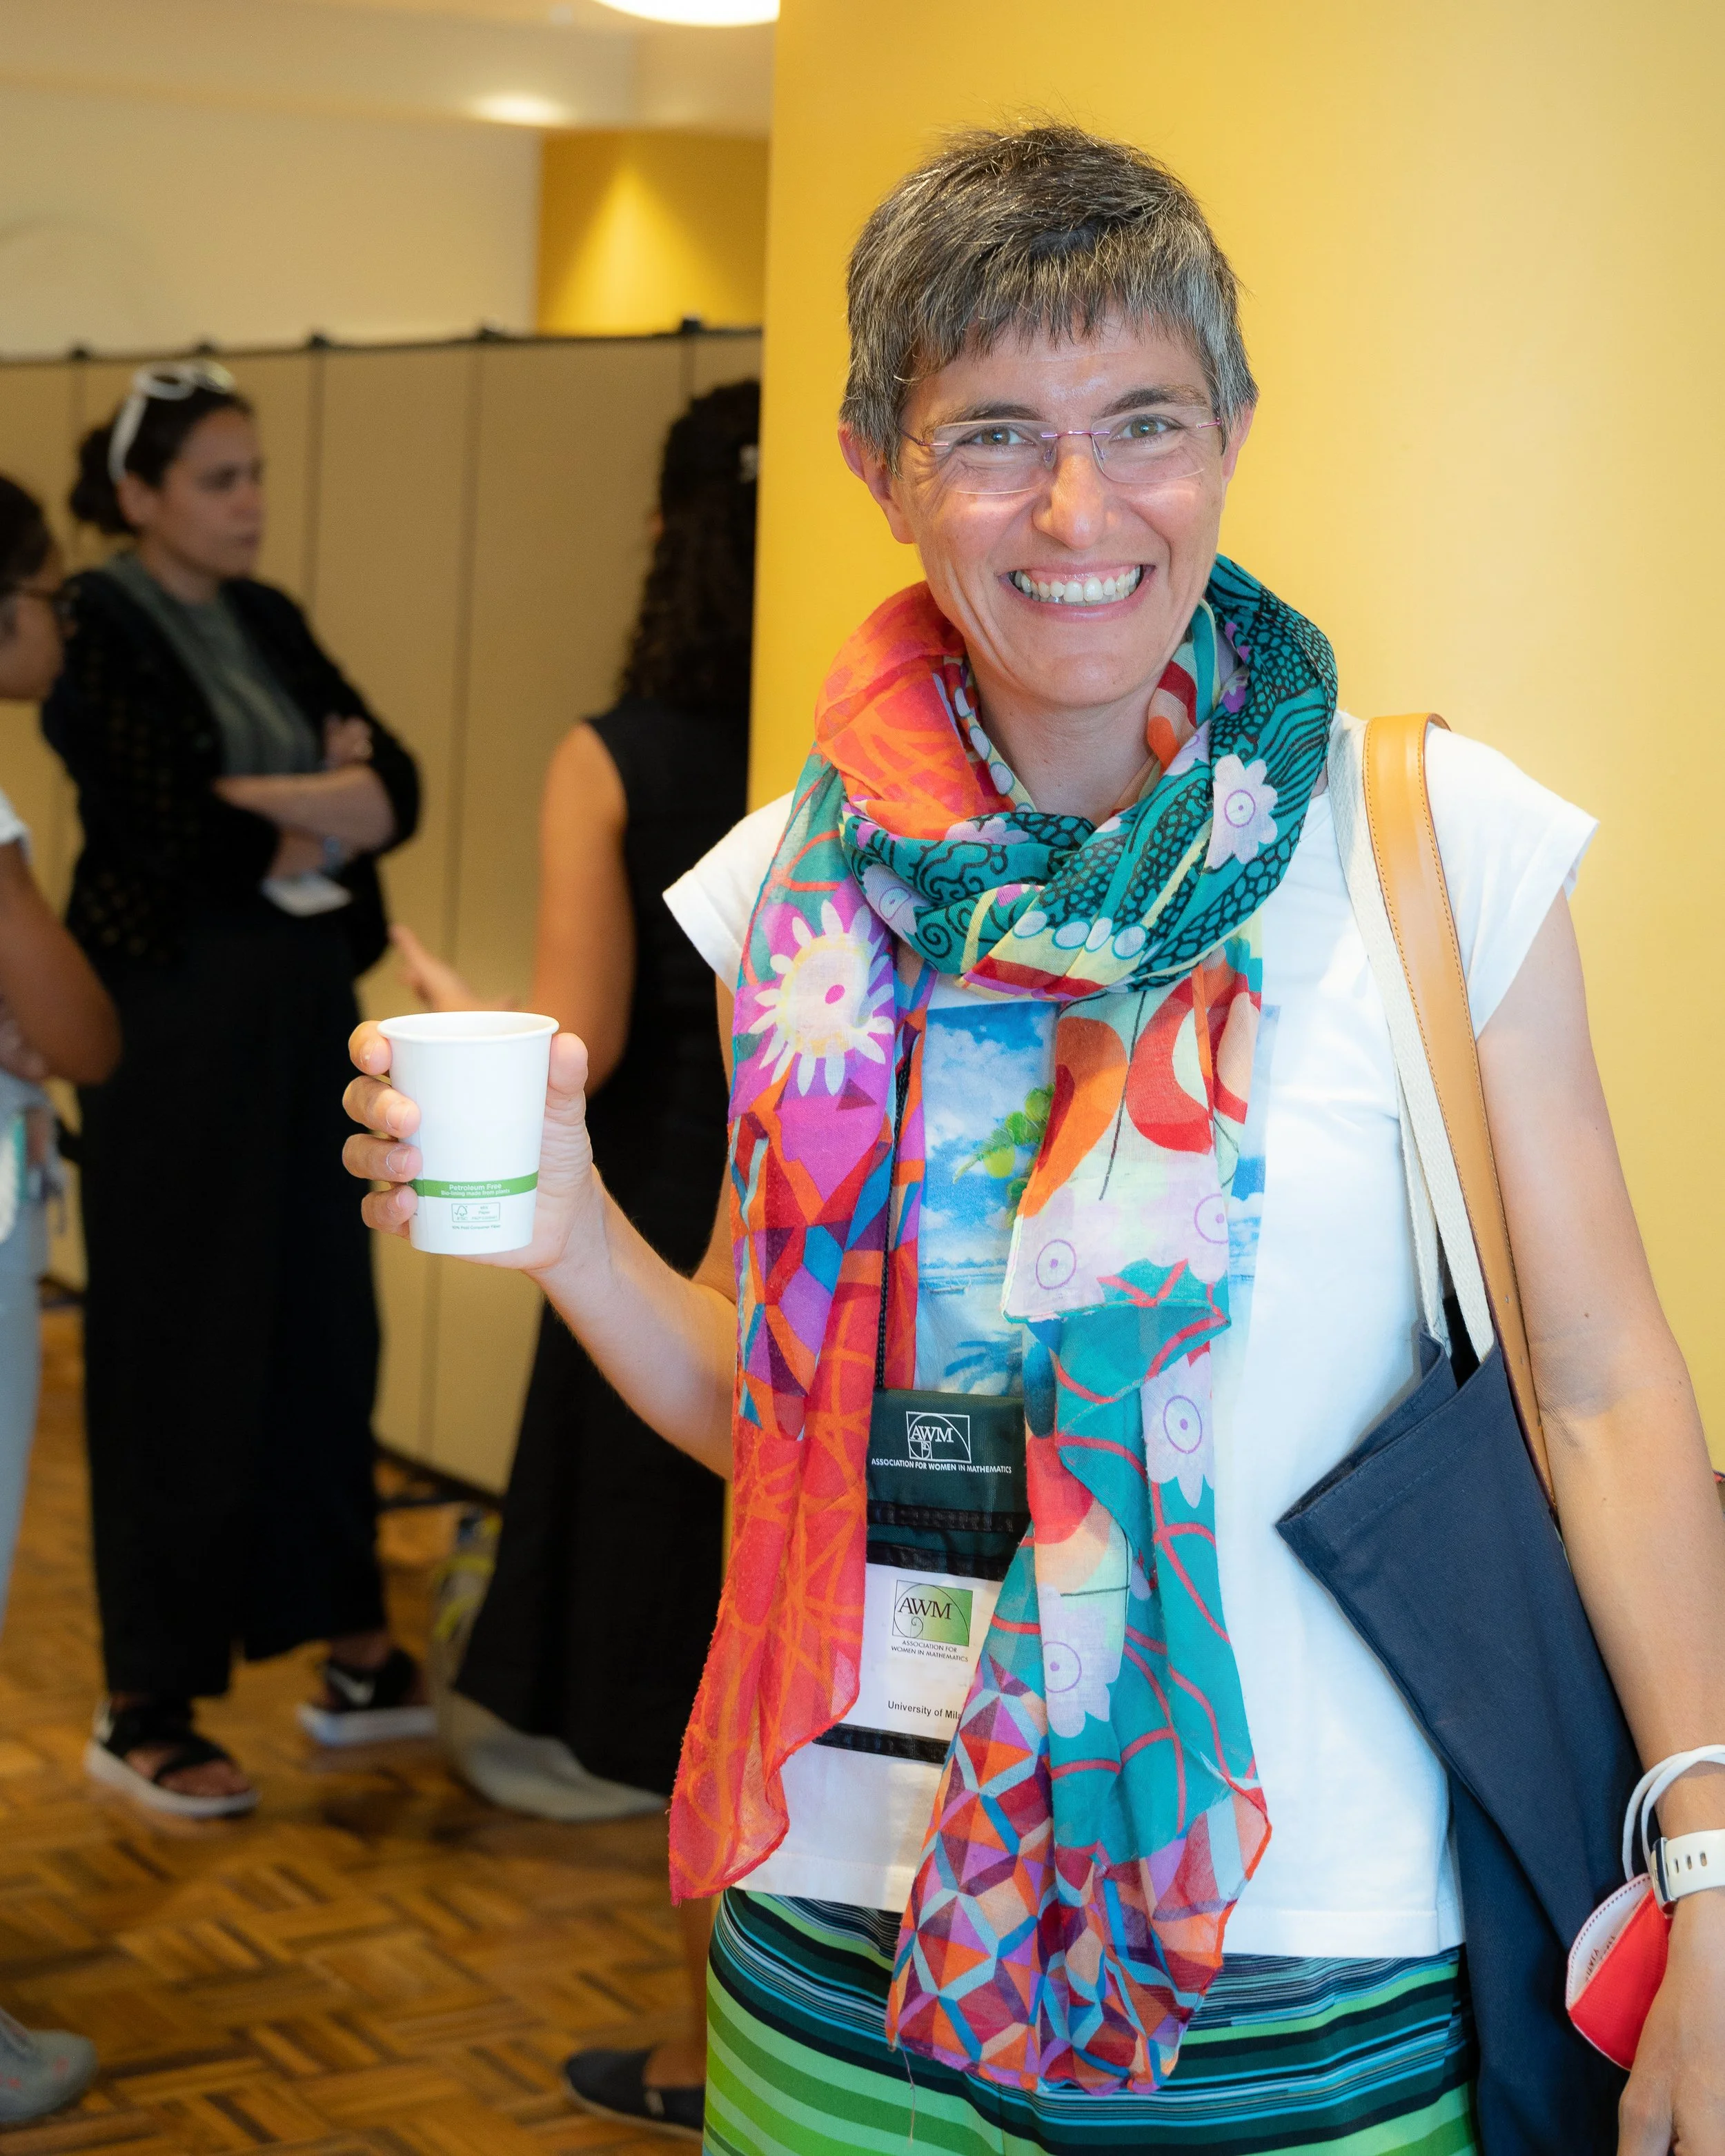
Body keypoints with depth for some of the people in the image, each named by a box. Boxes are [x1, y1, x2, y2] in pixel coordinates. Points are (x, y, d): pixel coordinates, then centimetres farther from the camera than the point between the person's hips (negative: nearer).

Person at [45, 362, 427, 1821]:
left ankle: (352, 1657, 24)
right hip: (178, 1025, -6)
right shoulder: (97, 629, -9)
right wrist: (324, 800, -10)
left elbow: (396, 790, 3)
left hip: (306, 1014, 6)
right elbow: (177, 835, -21)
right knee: (179, 1358, 1)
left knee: (324, 1330, 11)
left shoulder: (269, 624, 12)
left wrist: (277, 805, -15)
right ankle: (147, 1714, 13)